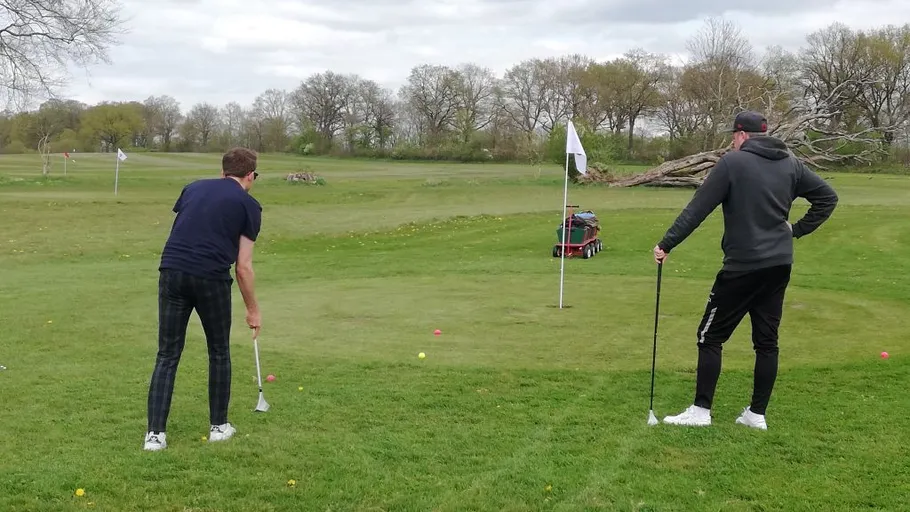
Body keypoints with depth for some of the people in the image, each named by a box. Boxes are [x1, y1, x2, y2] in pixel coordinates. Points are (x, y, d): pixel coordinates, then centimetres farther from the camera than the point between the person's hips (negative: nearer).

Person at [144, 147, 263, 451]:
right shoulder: (248, 205, 7)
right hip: (211, 278, -3)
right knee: (219, 352, 17)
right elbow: (243, 267, 4)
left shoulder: (193, 188, 21)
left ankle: (155, 433, 2)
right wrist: (253, 309, 14)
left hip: (172, 272, 4)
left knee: (167, 355, 9)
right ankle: (218, 426, 25)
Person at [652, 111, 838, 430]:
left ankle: (701, 411, 5)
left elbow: (697, 209, -12)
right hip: (779, 265, 6)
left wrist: (666, 244, -10)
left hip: (743, 266, -6)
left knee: (710, 336, 4)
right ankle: (757, 414, 15)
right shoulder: (791, 165, 8)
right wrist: (798, 229, 10)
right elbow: (827, 196, 10)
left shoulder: (732, 162, -9)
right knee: (767, 340, 11)